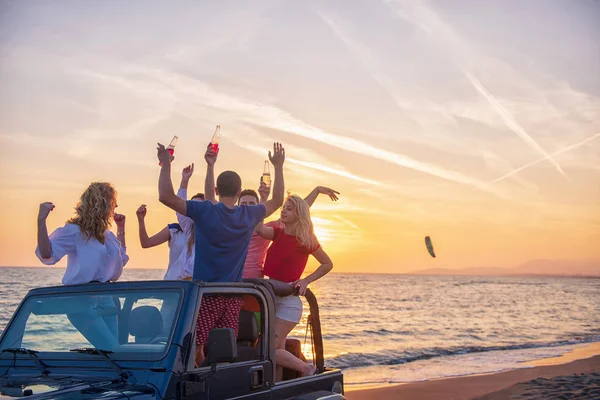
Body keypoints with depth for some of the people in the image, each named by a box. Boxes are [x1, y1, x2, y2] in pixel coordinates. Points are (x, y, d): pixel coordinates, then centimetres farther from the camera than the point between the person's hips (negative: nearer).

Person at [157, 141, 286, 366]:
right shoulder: (249, 216, 4)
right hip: (233, 297, 4)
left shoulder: (204, 211, -10)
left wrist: (166, 164, -4)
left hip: (205, 294, -4)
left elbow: (166, 196, -12)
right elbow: (277, 201, 22)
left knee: (194, 350, 0)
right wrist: (278, 167, 27)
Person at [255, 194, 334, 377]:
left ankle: (307, 369, 6)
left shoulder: (306, 240, -6)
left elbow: (328, 264, 4)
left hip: (289, 300, -6)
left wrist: (306, 280, -5)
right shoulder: (278, 233, 7)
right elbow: (259, 228, -12)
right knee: (278, 350, 9)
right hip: (270, 296, 6)